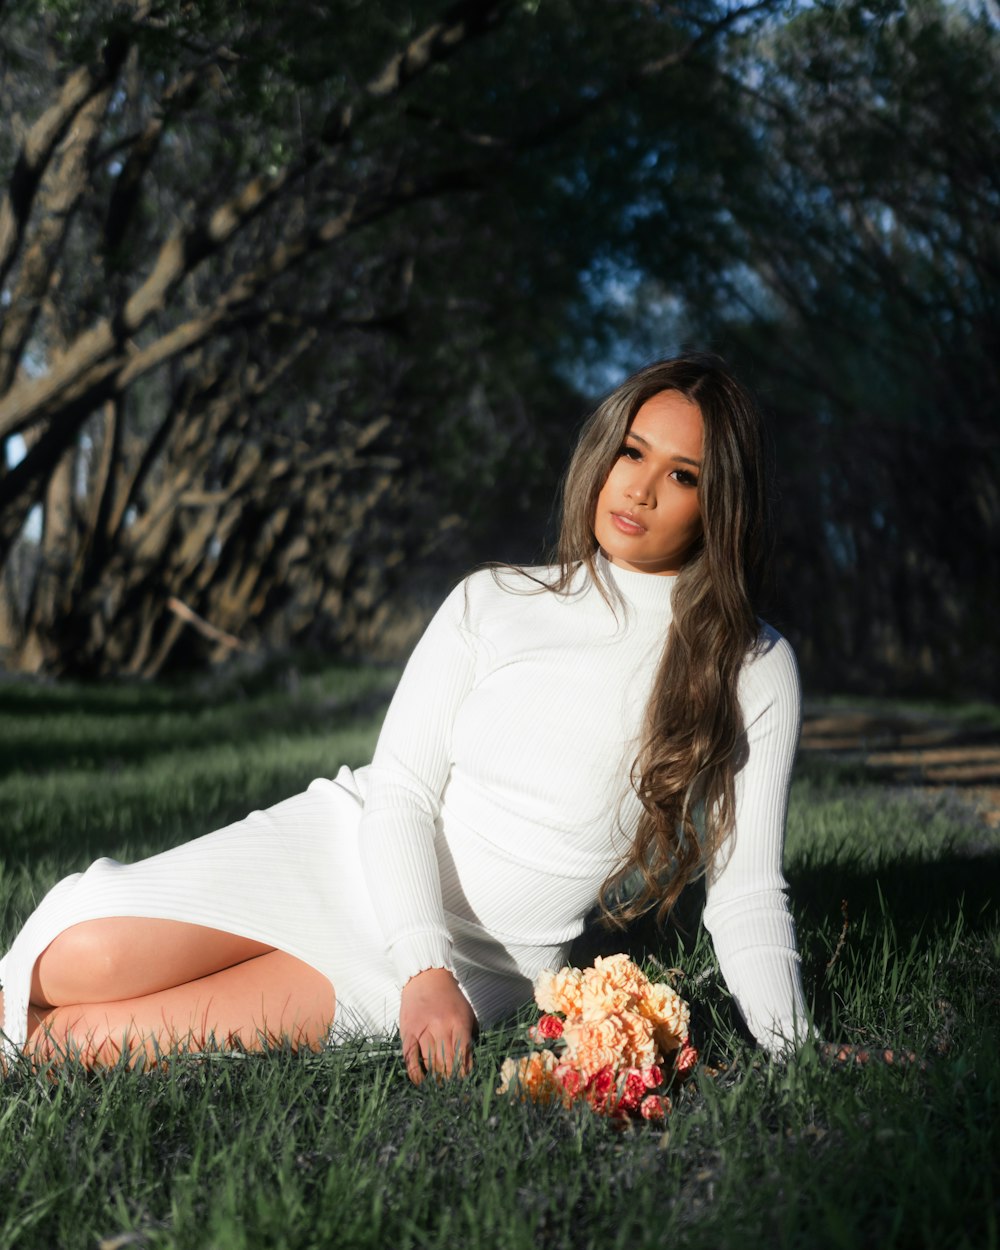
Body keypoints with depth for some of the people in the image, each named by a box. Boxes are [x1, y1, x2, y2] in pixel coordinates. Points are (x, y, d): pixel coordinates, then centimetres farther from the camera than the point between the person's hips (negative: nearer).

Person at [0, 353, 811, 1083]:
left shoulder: (755, 673, -2)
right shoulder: (492, 603, 2)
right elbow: (398, 791, -5)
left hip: (476, 957, -2)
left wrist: (795, 1055, -14)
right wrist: (423, 966, -19)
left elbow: (746, 894, -1)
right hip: (346, 851, 2)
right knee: (82, 959, -20)